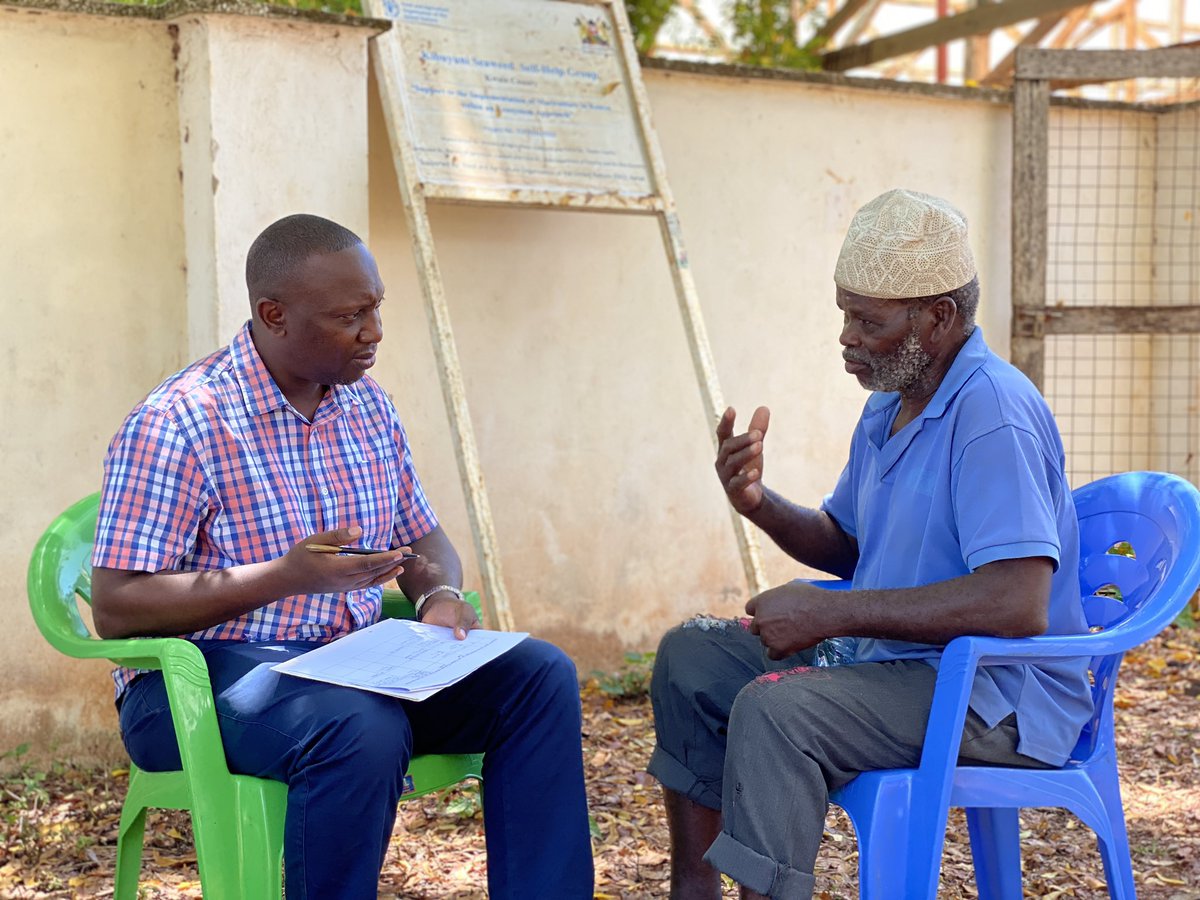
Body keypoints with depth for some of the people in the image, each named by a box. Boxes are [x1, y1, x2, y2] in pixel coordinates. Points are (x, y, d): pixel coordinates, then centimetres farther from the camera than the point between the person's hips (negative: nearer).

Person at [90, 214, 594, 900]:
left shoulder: (368, 406, 9)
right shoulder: (178, 423, -13)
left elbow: (424, 538, 18)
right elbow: (116, 610, -17)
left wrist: (439, 596, -7)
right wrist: (286, 575, -26)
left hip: (354, 662, 7)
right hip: (203, 676, -6)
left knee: (540, 674, -13)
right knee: (364, 729, -37)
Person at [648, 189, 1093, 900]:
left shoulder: (992, 411, -22)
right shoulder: (890, 403, 10)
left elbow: (1019, 604, -32)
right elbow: (844, 545, 23)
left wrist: (832, 613, -27)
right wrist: (761, 504, 1)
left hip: (996, 691, -10)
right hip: (892, 657, 10)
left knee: (774, 710, -32)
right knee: (691, 655, 9)